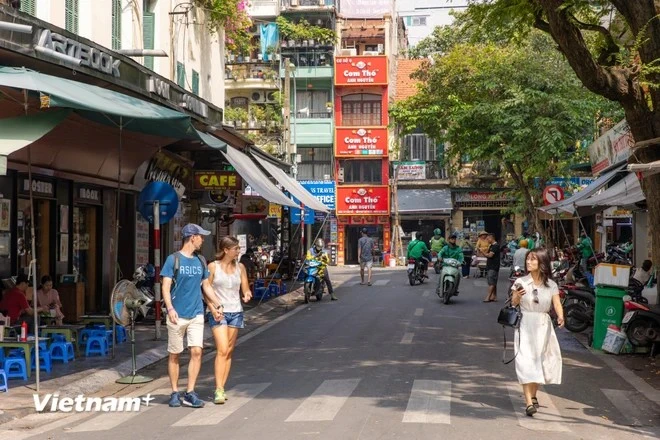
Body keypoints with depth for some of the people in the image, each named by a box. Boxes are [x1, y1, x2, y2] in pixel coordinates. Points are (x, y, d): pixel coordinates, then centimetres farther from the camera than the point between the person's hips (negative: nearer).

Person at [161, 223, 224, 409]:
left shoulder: (200, 261, 12)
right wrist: (170, 308, -21)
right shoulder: (173, 259, -4)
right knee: (174, 355, 5)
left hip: (196, 314, 4)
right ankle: (175, 393, 16)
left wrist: (217, 305, 21)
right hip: (177, 315, -4)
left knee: (196, 352, -7)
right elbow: (165, 287, -8)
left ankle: (190, 393, -2)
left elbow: (206, 286, 23)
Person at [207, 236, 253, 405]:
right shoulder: (213, 267, -2)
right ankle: (219, 390, -17)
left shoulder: (240, 267, 9)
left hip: (236, 312, 5)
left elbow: (245, 289, 11)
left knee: (229, 352, 5)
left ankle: (221, 388, 12)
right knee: (222, 350, -15)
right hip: (218, 313, -4)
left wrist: (247, 295, -12)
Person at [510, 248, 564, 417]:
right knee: (525, 361, -11)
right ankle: (529, 403, -16)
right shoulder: (521, 282, -2)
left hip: (543, 326, 3)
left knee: (540, 361, 11)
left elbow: (557, 303, -6)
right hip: (525, 325, -2)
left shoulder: (551, 285, 3)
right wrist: (516, 296, -22)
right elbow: (512, 304, 0)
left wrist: (560, 316, -26)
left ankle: (533, 395, 33)